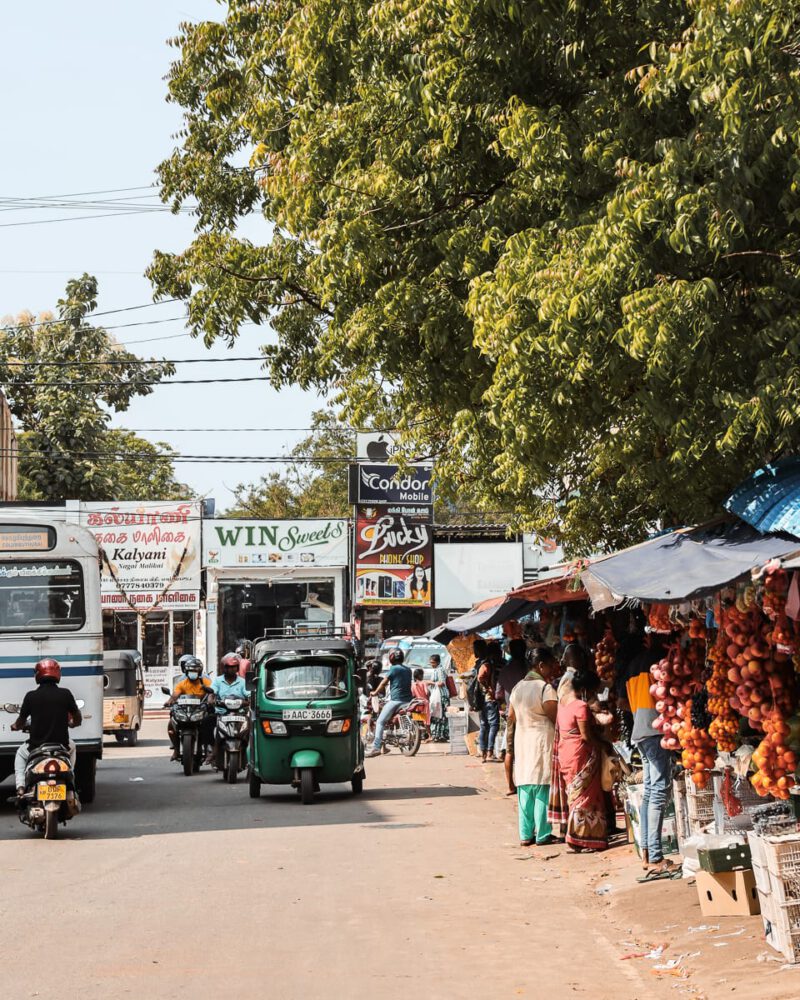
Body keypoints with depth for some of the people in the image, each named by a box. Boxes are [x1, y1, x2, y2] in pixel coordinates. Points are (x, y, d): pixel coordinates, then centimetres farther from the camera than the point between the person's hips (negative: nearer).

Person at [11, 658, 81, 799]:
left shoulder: (31, 696, -8)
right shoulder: (65, 694, -7)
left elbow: (20, 723, 3)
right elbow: (78, 720, 4)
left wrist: (15, 726, 27)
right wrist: (70, 723, 28)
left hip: (36, 747, -1)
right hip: (61, 747, 1)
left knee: (21, 753, 34)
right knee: (72, 747, 36)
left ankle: (20, 788, 16)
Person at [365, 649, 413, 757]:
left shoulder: (394, 669, -5)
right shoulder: (408, 669, 14)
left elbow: (384, 683, -1)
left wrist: (375, 692, 14)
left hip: (395, 699, -7)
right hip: (407, 700, 7)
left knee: (380, 722, -5)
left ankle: (376, 747, -17)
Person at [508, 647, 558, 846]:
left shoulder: (518, 687, 9)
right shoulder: (546, 688, -13)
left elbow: (511, 717, 13)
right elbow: (555, 717, -15)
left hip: (522, 741, 7)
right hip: (542, 740, -7)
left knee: (524, 790, 9)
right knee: (542, 789, -1)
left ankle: (525, 835, 11)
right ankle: (542, 834, 2)